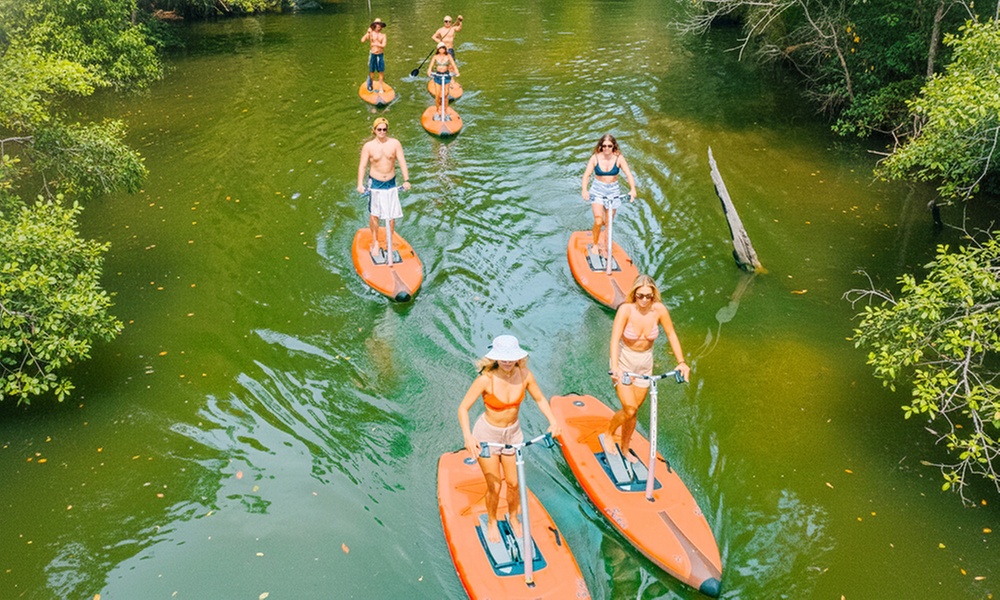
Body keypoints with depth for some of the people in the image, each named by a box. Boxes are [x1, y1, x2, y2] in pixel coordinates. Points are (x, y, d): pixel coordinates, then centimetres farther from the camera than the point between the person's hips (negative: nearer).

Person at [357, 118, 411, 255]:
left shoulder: (395, 143, -5)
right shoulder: (368, 146, -7)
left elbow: (402, 162, -7)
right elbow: (362, 165, -9)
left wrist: (406, 180, -18)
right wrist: (360, 184, -21)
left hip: (391, 183, 1)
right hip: (375, 183, -1)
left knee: (391, 215, 4)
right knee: (374, 214, 6)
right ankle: (375, 241, 23)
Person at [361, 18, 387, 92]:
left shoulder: (383, 35, 1)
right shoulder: (370, 33, -3)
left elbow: (383, 45, -11)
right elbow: (362, 40, -15)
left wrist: (374, 44, -13)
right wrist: (368, 32, -19)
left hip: (381, 55, 1)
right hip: (373, 55, -1)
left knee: (381, 72, 2)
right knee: (371, 72, 3)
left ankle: (380, 87, 12)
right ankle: (370, 86, 19)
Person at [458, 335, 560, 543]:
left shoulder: (524, 375, -16)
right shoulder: (486, 379, -27)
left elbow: (540, 399, 0)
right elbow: (463, 408, -24)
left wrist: (552, 421, -15)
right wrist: (468, 436, -38)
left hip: (513, 433, 3)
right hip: (487, 434, -3)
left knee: (513, 483, 13)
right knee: (494, 487, 6)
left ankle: (513, 517, 43)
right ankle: (491, 522, 36)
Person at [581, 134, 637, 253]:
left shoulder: (618, 158, -10)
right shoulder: (595, 158, -11)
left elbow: (628, 174, -17)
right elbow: (587, 174, -15)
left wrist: (632, 189, -35)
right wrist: (584, 190, -33)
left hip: (613, 191, 1)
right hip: (597, 191, -1)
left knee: (609, 223, 6)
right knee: (598, 221, -14)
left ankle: (605, 247, 25)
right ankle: (594, 245, 9)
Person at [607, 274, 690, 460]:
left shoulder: (659, 309, -16)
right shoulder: (626, 309, -25)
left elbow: (671, 335, -4)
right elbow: (615, 339, -31)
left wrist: (681, 362, -11)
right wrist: (614, 366, -44)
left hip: (645, 364, 3)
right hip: (624, 361, -3)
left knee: (632, 410, 10)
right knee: (630, 411, -10)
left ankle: (625, 448, 33)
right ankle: (609, 434, 21)